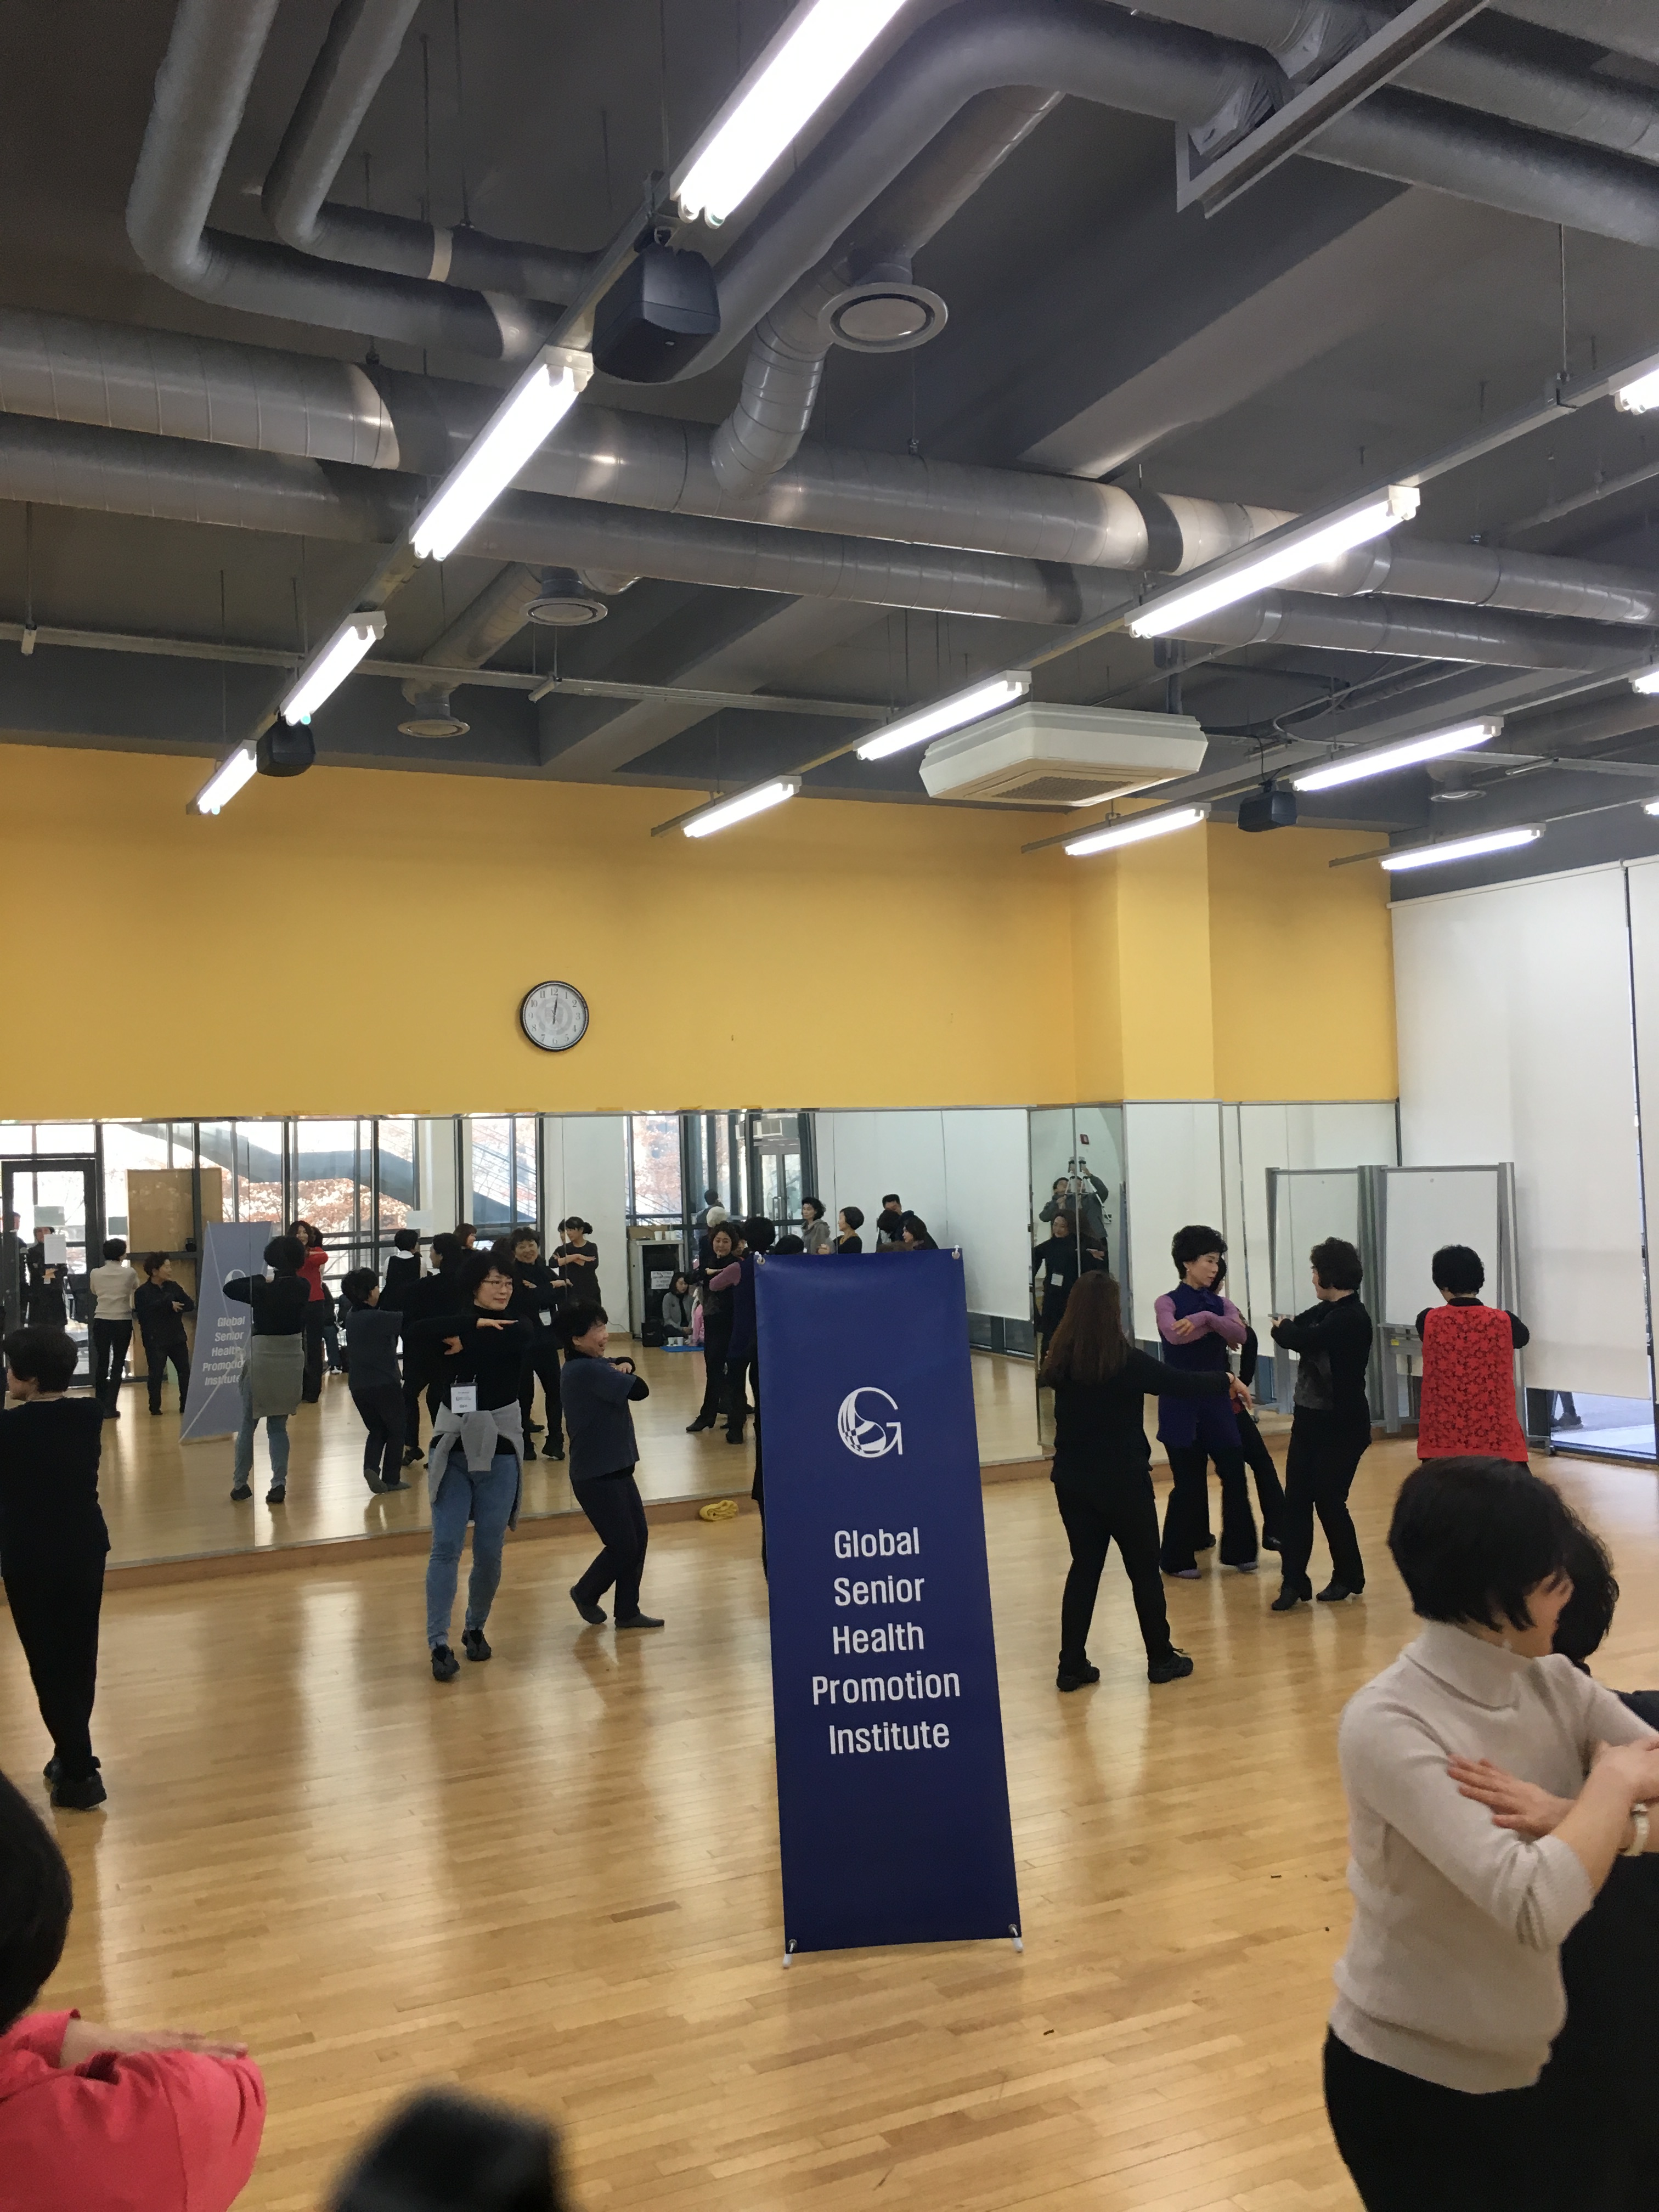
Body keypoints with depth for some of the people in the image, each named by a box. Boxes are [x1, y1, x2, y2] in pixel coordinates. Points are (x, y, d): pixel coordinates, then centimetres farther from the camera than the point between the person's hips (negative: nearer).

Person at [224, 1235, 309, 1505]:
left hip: (262, 1356, -3)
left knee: (248, 1424, 11)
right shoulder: (303, 1287, -3)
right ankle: (279, 1485, -1)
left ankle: (240, 1484, 14)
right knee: (278, 1426, 10)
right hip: (292, 1358, 3)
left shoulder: (262, 1286, -13)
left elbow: (230, 1289, -3)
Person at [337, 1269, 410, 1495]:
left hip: (358, 1385, 6)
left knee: (377, 1430, 19)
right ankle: (391, 1479, 12)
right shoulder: (378, 1318, -18)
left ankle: (371, 1467, -3)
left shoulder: (352, 1316, 5)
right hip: (385, 1384, -6)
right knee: (396, 1430, 11)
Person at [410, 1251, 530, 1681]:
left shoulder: (516, 1331, 1)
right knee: (446, 1547, -6)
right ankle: (439, 1644, -2)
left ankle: (475, 1628, 26)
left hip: (499, 1451, 0)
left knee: (489, 1552, 4)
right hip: (452, 1448, 0)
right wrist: (476, 1324, -21)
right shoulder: (455, 1323, 2)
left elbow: (491, 1349, -23)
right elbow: (418, 1332, -22)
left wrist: (462, 1341, -11)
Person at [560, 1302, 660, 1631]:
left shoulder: (592, 1366, 9)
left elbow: (622, 1365, 22)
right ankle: (586, 1594, 22)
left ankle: (628, 1612, 19)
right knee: (623, 1546, -2)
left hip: (616, 1468, 10)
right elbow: (639, 1390, -24)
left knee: (639, 1537, 9)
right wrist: (623, 1375, -3)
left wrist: (623, 1366, -1)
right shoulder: (585, 1370, -21)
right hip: (596, 1476, -10)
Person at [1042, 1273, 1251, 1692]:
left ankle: (1072, 1666, 11)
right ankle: (1161, 1659, 22)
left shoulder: (1061, 1362, -3)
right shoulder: (1126, 1361, -16)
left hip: (1072, 1480, 5)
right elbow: (1180, 1383, -6)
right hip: (1121, 1480, -4)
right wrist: (1228, 1381, 12)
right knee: (1144, 1568, 11)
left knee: (1084, 1568, 12)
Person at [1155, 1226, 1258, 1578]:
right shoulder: (1168, 1302, -6)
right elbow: (1175, 1334, -27)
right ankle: (1177, 1559, 15)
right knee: (1188, 1483, 1)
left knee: (1235, 1474, 4)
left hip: (1217, 1403, 5)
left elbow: (1240, 1334, -13)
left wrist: (1207, 1318, -26)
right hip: (1181, 1406, -5)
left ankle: (1239, 1550, 20)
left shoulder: (1220, 1303, 7)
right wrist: (1212, 1321, -16)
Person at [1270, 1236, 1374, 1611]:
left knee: (1329, 1501, -1)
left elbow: (1303, 1340, -24)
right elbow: (1297, 1330, 8)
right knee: (1296, 1500, 2)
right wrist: (1287, 1329, -13)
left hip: (1342, 1426, -8)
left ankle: (1348, 1577, 19)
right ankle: (1294, 1581, 5)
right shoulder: (1324, 1312, 11)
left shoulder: (1352, 1319, -18)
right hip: (1309, 1420, 8)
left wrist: (1282, 1329, -6)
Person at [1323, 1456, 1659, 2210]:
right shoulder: (1387, 1723, -26)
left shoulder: (1555, 1685, -5)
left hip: (1522, 2065, 6)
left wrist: (1597, 1820, -28)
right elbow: (1534, 1906, -34)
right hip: (1405, 2077, -6)